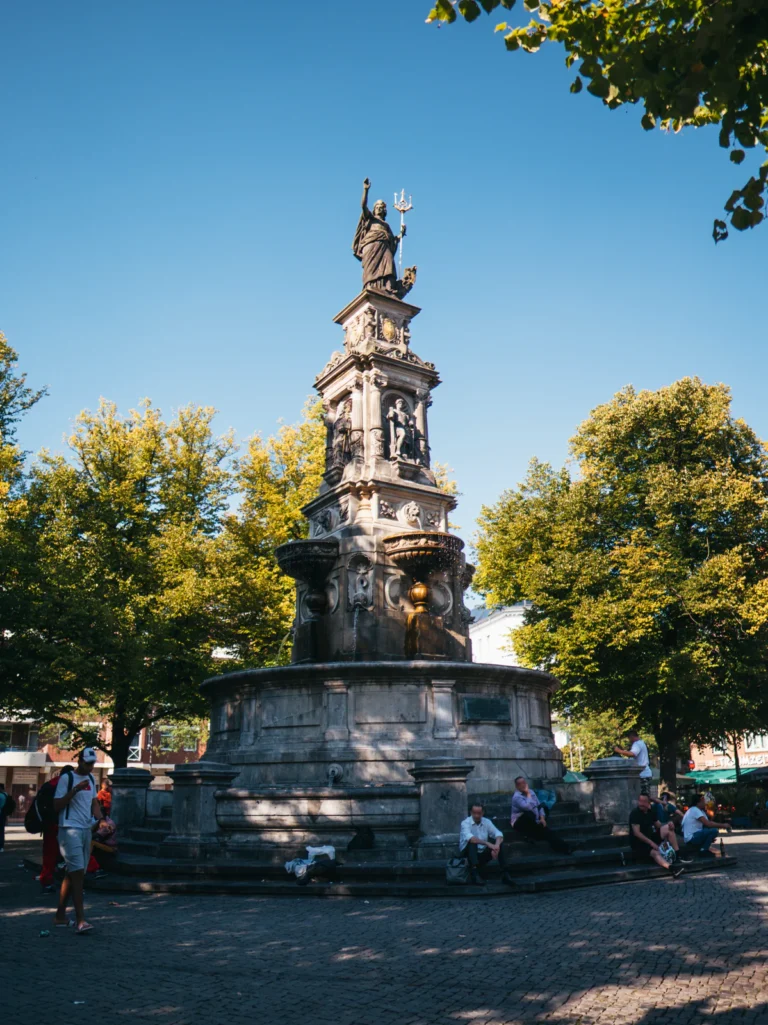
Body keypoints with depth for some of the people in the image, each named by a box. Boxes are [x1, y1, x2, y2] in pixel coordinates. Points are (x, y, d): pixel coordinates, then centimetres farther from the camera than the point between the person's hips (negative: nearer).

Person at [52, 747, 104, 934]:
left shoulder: (91, 779, 14)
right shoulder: (66, 778, -8)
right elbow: (57, 805, -12)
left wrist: (100, 819, 2)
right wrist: (75, 789, -22)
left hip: (86, 829, 7)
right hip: (70, 829, -7)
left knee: (73, 873, 12)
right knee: (77, 872, -14)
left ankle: (60, 914, 23)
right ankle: (80, 920, -15)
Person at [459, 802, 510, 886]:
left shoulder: (487, 822, 2)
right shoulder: (465, 823, -13)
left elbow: (499, 834, -10)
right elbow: (469, 838, -33)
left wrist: (497, 845, -33)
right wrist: (487, 843, -42)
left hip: (482, 854, 4)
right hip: (469, 853, -4)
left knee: (498, 842, -15)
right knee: (472, 842, -34)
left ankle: (503, 872, -19)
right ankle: (475, 874, -42)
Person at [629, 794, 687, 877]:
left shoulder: (651, 811, 7)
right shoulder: (634, 813, -16)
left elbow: (658, 825, 11)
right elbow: (636, 833, -22)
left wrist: (668, 825, -11)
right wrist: (651, 843, -28)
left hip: (651, 837, 7)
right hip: (639, 842, -7)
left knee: (669, 829, -9)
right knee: (655, 853, -36)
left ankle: (678, 856, -14)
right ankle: (671, 867, -63)